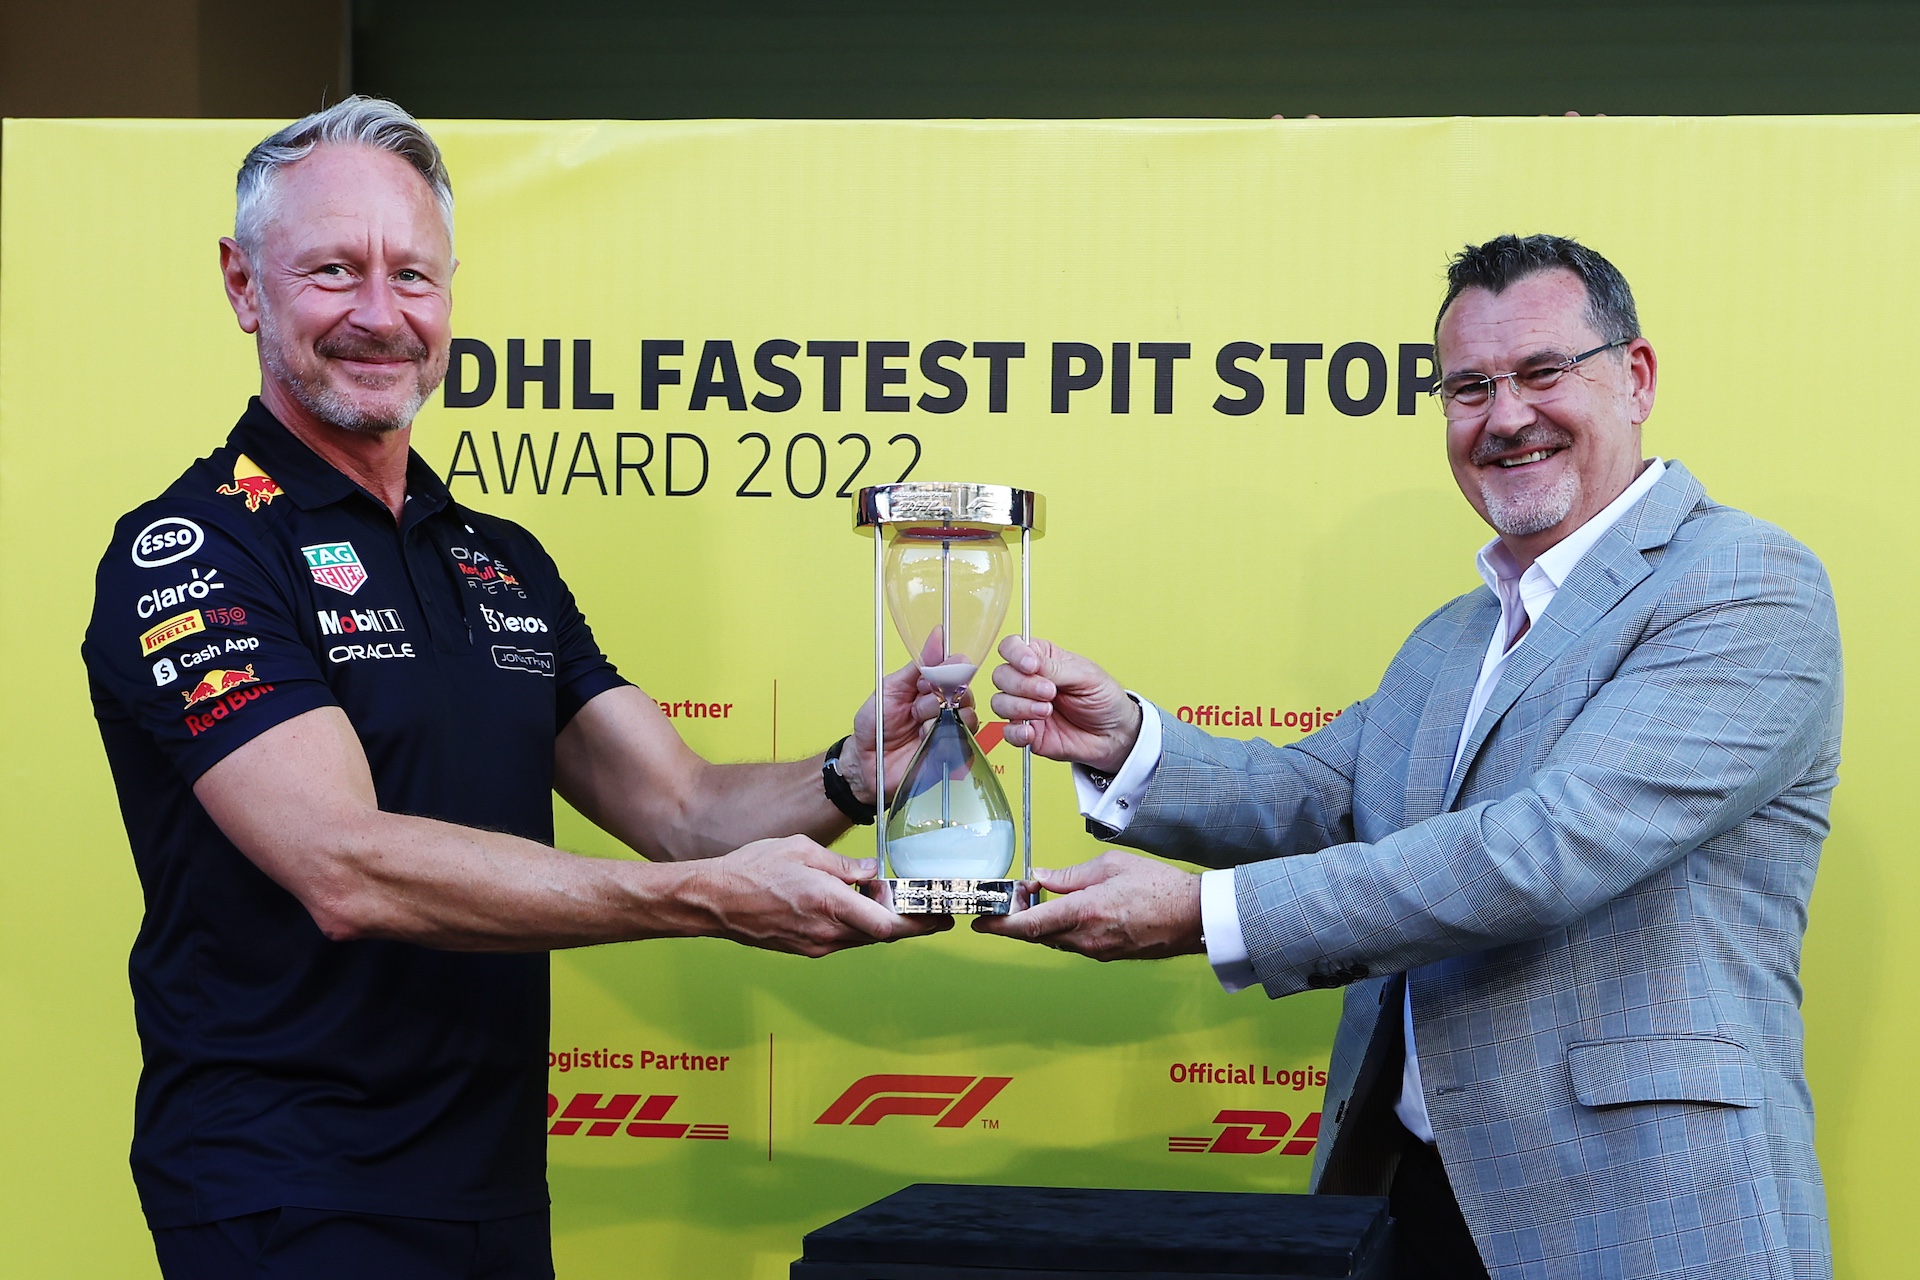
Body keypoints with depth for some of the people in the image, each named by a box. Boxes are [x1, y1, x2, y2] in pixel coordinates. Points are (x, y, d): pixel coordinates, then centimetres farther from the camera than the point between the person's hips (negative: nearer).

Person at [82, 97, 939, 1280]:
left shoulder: (503, 561, 13)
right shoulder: (188, 551, -12)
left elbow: (683, 805, 8)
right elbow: (348, 870, -23)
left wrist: (846, 783, -14)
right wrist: (711, 900, -26)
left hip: (497, 1185, 7)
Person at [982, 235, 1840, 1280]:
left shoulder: (1749, 588, -10)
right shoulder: (1450, 642, 19)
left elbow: (1554, 849, -20)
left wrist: (1208, 913, -20)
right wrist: (1122, 741, -9)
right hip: (1414, 1193, 7)